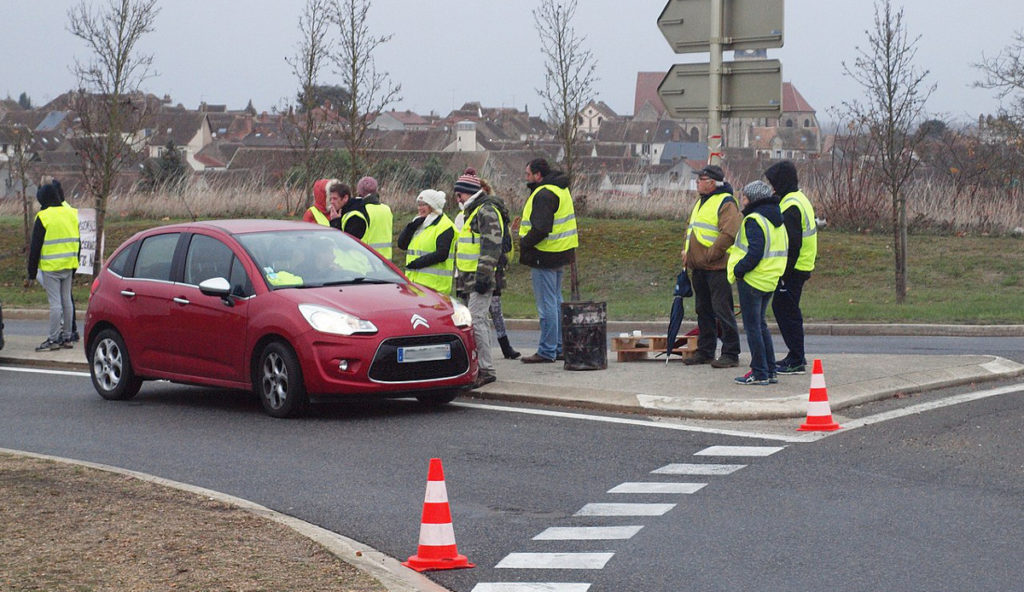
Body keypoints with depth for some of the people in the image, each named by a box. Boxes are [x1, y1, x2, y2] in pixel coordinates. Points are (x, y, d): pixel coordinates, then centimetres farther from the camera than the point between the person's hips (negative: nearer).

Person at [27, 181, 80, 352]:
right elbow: (77, 240, 16)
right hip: (69, 266, 6)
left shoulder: (43, 217, -11)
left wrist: (32, 271, -2)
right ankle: (66, 337, 15)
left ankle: (53, 339, -4)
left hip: (51, 267, -6)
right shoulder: (71, 213, 9)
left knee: (55, 302, -6)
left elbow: (35, 246, -8)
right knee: (66, 300, 10)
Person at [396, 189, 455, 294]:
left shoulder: (444, 226, -7)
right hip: (414, 279, 8)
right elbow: (401, 244, 12)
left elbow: (441, 255, -16)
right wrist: (412, 226, -2)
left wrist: (419, 262, -19)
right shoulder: (419, 223, 21)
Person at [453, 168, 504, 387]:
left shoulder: (486, 212, -11)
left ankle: (486, 369, -14)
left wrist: (483, 275, -23)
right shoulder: (471, 212, 21)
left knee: (475, 320, -14)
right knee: (480, 320, 11)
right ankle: (482, 368, 14)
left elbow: (491, 247, -19)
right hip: (469, 279, 10)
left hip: (480, 279, -10)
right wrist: (461, 281, 27)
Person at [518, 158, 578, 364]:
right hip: (560, 255, 10)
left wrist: (524, 244, -13)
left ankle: (547, 351, -1)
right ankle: (560, 347, 22)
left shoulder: (544, 195, -18)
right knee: (556, 302, 17)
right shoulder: (560, 190, 14)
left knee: (546, 304, -5)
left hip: (545, 256, -10)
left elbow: (540, 229, -26)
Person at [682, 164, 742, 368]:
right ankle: (705, 351, 20)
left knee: (722, 310, -8)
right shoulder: (701, 202, 18)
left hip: (717, 268, -9)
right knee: (703, 310, 13)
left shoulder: (726, 203, -12)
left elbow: (729, 234, -21)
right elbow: (691, 228, 27)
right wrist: (686, 250, 13)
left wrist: (710, 255, -21)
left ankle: (730, 354, -4)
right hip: (698, 267, 9)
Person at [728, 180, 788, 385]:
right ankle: (770, 371, 19)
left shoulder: (754, 220, -16)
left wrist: (738, 270, -14)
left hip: (752, 281, -9)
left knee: (752, 327, -2)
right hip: (770, 282, 9)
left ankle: (760, 373, -1)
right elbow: (781, 250, 16)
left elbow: (754, 253, -25)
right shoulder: (777, 221, 13)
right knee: (761, 325, 18)